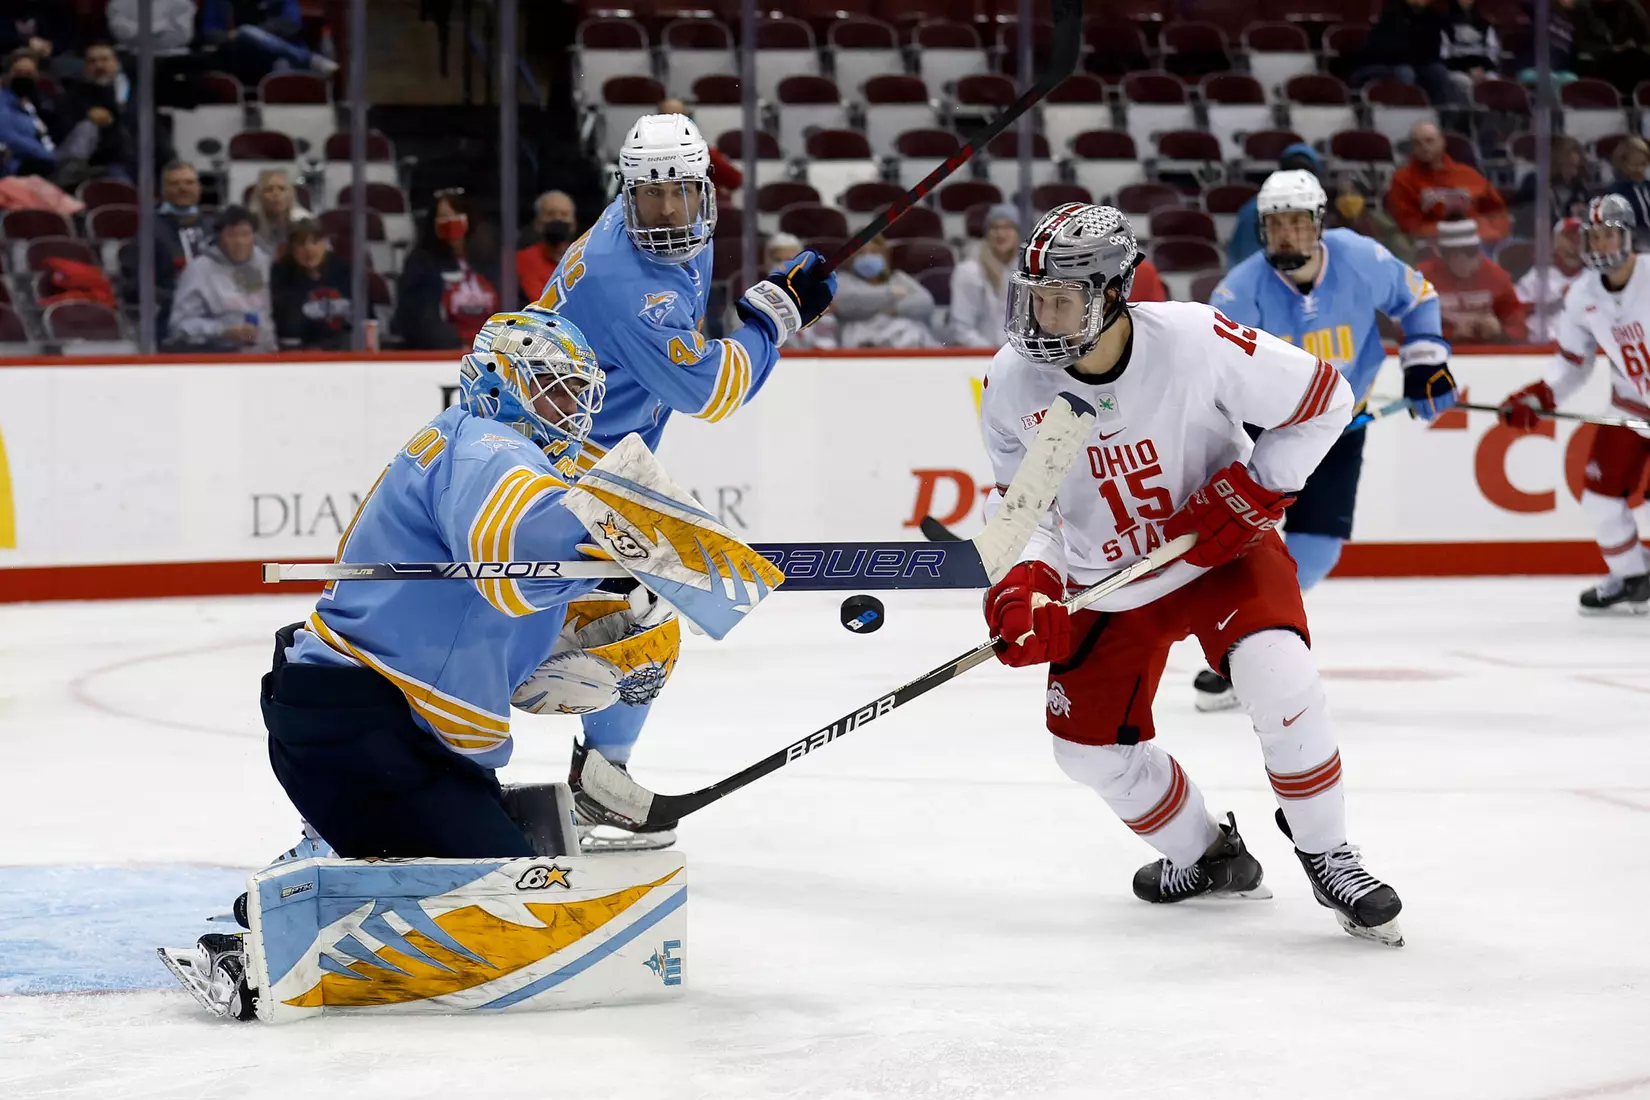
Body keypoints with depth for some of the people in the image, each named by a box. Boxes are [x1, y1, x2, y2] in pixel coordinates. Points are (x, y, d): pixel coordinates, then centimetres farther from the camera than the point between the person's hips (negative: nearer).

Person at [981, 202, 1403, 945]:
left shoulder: (1196, 341, -29)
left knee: (1276, 675, -29)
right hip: (1106, 574, 4)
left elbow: (1322, 397, -16)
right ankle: (1206, 857, 29)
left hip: (1220, 549, -4)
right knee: (1090, 744, 1)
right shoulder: (1013, 381, -17)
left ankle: (1325, 854, -7)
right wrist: (1023, 585, -18)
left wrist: (1253, 489, -21)